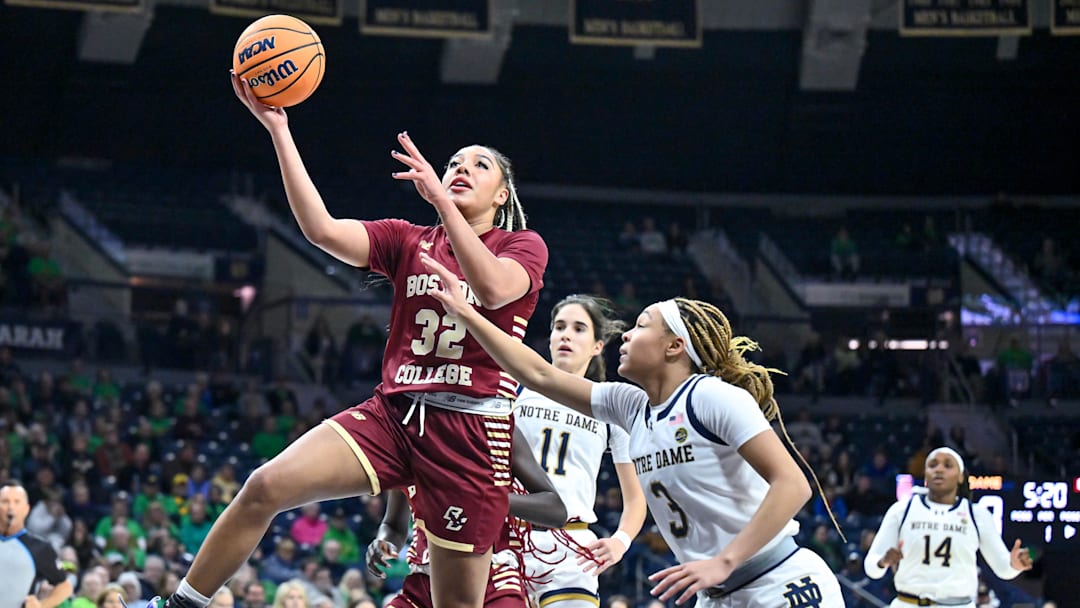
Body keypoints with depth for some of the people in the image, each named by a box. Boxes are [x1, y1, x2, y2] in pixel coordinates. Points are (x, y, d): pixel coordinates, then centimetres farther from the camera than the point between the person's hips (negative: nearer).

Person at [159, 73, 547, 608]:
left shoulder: (523, 246, 5)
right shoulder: (407, 240, 14)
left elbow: (492, 289, -19)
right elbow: (322, 229, -3)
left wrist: (442, 201, -25)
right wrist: (278, 129, -9)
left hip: (471, 433, -3)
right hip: (392, 412, 3)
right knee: (267, 485, -18)